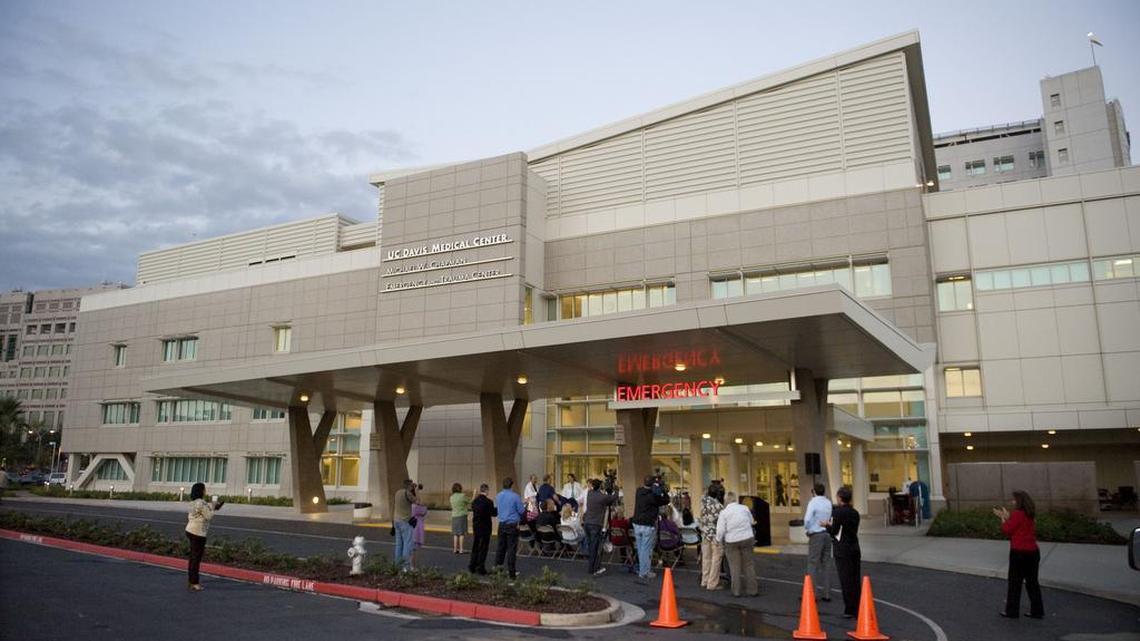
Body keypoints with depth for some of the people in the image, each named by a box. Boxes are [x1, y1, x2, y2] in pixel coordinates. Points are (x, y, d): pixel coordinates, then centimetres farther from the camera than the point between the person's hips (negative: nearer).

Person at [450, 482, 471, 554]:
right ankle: (461, 549, -4)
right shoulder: (462, 496, -11)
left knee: (455, 533, 10)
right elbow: (470, 502, 0)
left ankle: (455, 549, 11)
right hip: (462, 516, -5)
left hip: (454, 516, 5)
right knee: (462, 533, -2)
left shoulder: (452, 497, 7)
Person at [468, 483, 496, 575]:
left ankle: (472, 566, 22)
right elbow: (494, 513, -12)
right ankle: (480, 568, 4)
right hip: (485, 528, -6)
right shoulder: (488, 502, -18)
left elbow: (473, 511, 10)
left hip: (475, 527, 6)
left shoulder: (474, 501, 2)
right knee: (483, 548, 2)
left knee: (475, 547, 17)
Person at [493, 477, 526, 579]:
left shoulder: (498, 496, 5)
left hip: (501, 524, 5)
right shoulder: (515, 496, -12)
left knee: (501, 546, 14)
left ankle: (497, 566, 17)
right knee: (512, 548, 0)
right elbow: (522, 511, -6)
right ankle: (511, 572, 2)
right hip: (512, 524, -5)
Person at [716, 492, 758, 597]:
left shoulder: (724, 512, -8)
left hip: (731, 541, -2)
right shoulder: (745, 508, -1)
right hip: (747, 538, 2)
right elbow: (751, 521, 13)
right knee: (748, 565, 12)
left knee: (735, 567, 9)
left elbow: (720, 530, -12)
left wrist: (720, 541, 5)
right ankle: (752, 590, 16)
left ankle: (736, 591, 11)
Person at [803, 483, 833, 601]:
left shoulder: (813, 502, -11)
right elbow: (830, 519, 6)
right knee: (826, 563, 11)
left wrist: (807, 528, -2)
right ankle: (827, 593, 13)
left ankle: (814, 593, -1)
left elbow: (807, 519, -19)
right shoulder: (828, 503, 7)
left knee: (813, 564, -1)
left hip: (816, 535, -6)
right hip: (827, 534, 6)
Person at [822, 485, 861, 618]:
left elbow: (834, 531, -15)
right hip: (855, 549, 7)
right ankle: (857, 609, 18)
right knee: (855, 581, 12)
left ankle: (850, 610, 3)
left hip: (842, 551, -7)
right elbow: (853, 529, 13)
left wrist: (827, 525, 5)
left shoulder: (837, 511, -14)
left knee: (846, 581, 0)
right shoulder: (855, 513, 9)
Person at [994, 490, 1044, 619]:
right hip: (1033, 551, 8)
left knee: (1015, 582, 2)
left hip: (1019, 552, -8)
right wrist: (1007, 517, 14)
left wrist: (1004, 518, 2)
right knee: (1032, 581, 13)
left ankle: (1011, 611, 8)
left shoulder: (1017, 514, -16)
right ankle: (1037, 611, 17)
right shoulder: (1029, 515, 9)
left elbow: (1007, 530, -11)